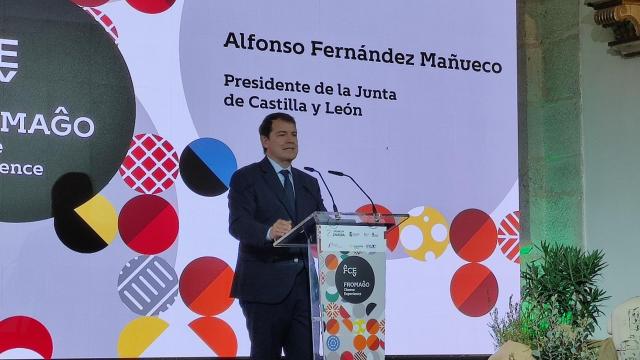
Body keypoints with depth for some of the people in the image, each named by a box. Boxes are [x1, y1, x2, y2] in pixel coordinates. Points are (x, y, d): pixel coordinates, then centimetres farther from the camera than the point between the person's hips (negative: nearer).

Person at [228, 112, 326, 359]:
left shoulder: (309, 183, 19)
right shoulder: (246, 178, 1)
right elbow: (238, 225, -14)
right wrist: (269, 232, -34)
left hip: (304, 283, 5)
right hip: (265, 285, -5)